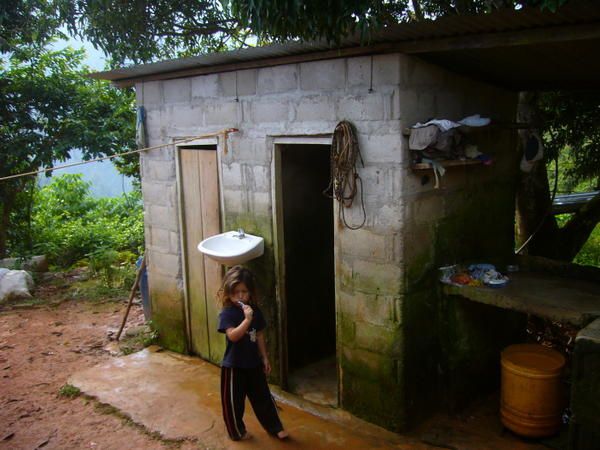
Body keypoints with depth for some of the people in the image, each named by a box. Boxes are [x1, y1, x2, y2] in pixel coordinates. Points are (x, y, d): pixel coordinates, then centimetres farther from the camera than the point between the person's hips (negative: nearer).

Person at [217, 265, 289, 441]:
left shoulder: (255, 311, 1)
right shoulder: (227, 313, -15)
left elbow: (259, 336, 8)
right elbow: (233, 336, -28)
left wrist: (265, 359, 10)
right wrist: (247, 319, -37)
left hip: (254, 363, 5)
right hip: (234, 365, -4)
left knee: (262, 397, 16)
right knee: (233, 401, 9)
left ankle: (275, 427, 30)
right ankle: (237, 431, 29)